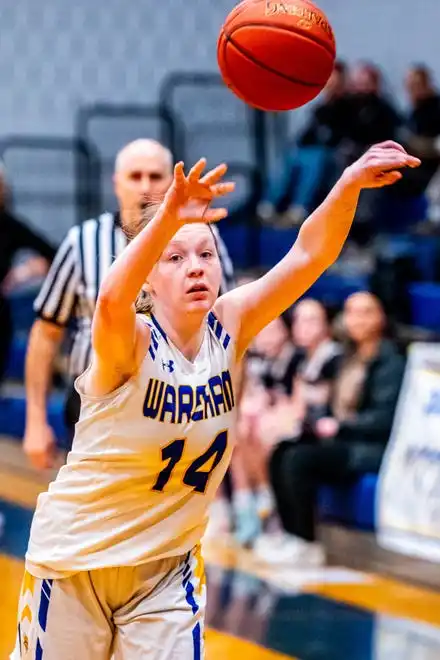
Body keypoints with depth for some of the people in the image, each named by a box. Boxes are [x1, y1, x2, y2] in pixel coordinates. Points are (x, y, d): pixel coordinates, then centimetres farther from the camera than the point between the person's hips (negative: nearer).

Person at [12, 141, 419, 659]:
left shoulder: (228, 330, -8)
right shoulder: (130, 343, -21)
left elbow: (307, 256, -20)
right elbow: (111, 301, -45)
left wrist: (349, 184, -38)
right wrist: (168, 218, -62)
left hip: (166, 569, 3)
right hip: (73, 561, -3)